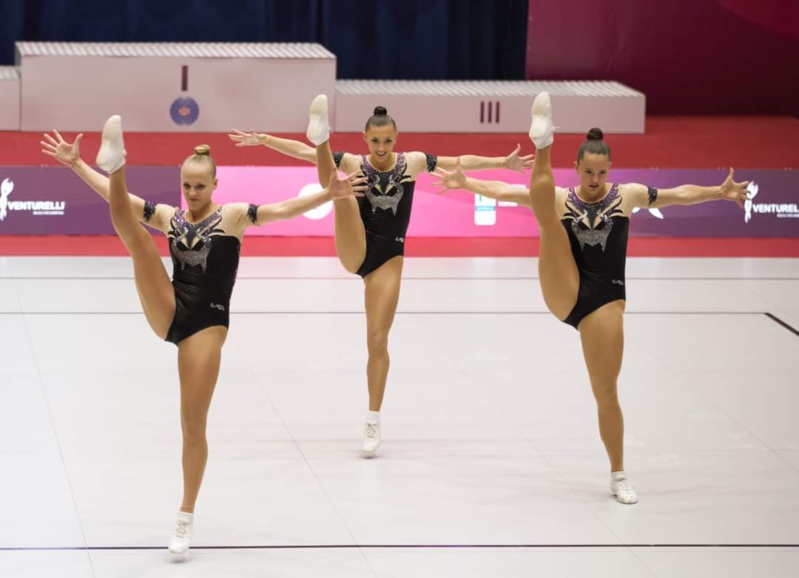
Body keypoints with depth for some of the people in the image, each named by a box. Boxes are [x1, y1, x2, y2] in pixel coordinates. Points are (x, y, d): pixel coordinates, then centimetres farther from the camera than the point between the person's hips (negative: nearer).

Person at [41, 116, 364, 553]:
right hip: (167, 315, 3)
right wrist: (75, 163, 10)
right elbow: (114, 196, 13)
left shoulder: (232, 216, 1)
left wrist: (328, 195, -27)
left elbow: (283, 210, -12)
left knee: (193, 426, -1)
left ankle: (186, 518, 12)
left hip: (206, 326, -3)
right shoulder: (169, 217, 11)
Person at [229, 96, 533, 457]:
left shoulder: (412, 162, 3)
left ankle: (373, 422, 8)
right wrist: (263, 140, -18)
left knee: (378, 340, -1)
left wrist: (503, 163, -1)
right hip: (355, 251, -1)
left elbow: (460, 162, 4)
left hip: (389, 258, 1)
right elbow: (301, 151, -8)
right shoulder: (354, 164, -1)